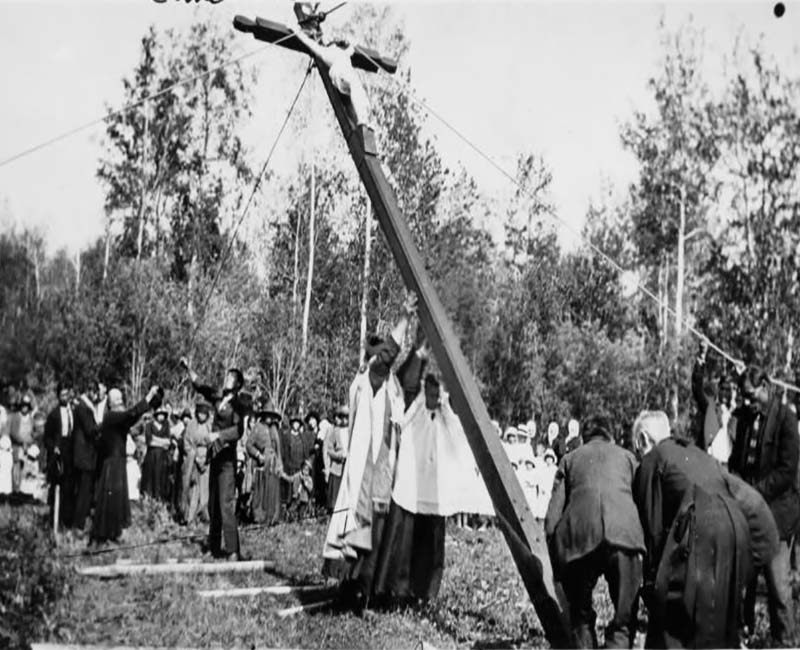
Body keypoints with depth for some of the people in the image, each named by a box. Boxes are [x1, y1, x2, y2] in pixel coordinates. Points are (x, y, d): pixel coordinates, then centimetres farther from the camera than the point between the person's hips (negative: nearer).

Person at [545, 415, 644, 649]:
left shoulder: (570, 459, 26)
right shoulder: (626, 456, 28)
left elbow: (552, 519, 15)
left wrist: (557, 569, 18)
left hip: (579, 536, 1)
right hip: (623, 533, 0)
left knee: (580, 616, 20)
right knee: (623, 622, 8)